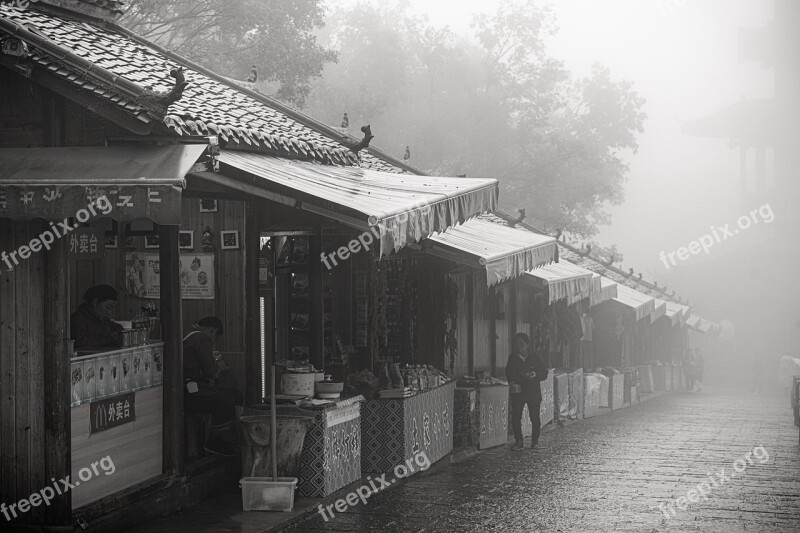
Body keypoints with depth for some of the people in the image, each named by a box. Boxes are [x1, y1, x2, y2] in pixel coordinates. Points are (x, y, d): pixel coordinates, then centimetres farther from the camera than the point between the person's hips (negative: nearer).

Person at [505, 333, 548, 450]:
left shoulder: (536, 358, -3)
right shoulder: (513, 358, 3)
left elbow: (544, 374, 0)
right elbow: (509, 372, 15)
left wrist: (535, 375, -20)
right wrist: (512, 382, -5)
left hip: (534, 392, -2)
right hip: (518, 391, 2)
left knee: (535, 417, 2)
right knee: (515, 417, -5)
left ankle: (535, 440, 17)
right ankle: (518, 441, 2)